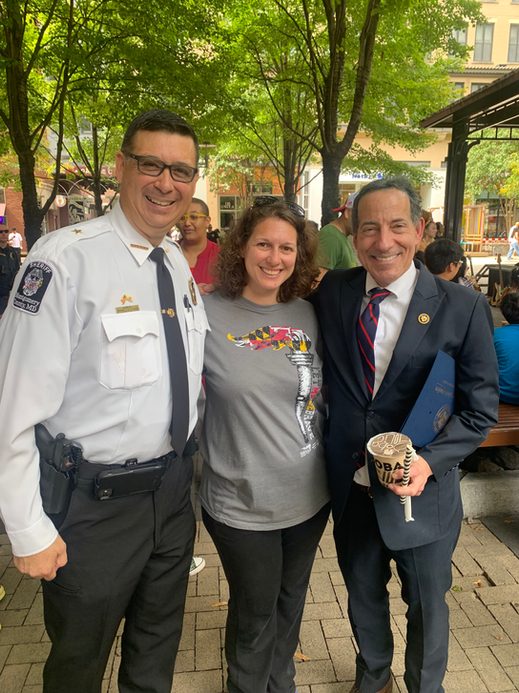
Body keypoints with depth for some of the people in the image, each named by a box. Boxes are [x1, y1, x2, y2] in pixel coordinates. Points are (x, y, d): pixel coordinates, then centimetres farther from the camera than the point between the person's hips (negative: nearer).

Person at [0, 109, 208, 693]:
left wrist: (190, 462, 11)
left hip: (173, 490, 6)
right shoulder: (66, 259, -19)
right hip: (95, 503, -6)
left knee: (159, 645, 28)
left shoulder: (180, 264, 4)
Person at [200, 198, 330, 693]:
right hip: (242, 504, -4)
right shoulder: (207, 315, -13)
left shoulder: (306, 315, 0)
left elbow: (324, 397, 9)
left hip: (310, 495, 5)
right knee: (255, 614, 17)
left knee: (291, 600, 25)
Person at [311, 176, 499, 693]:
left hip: (422, 491, -2)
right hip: (350, 488, 3)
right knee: (363, 594, 26)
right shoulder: (330, 294, -6)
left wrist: (429, 461, -21)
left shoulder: (463, 308, -12)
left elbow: (480, 408, -8)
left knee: (427, 606, 21)